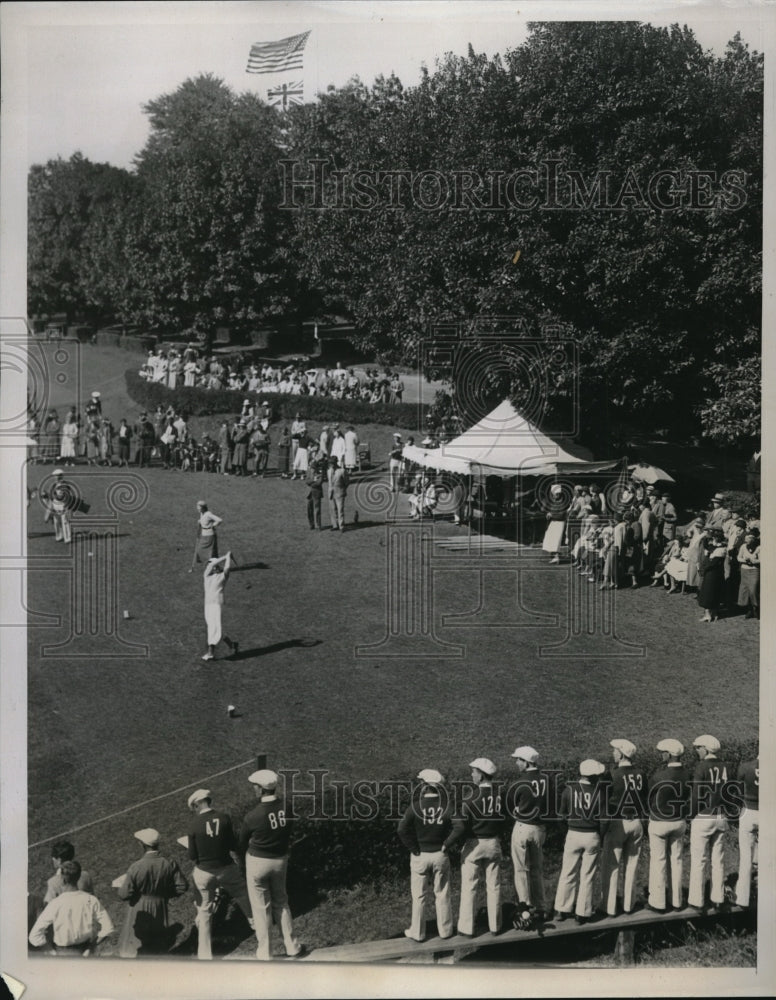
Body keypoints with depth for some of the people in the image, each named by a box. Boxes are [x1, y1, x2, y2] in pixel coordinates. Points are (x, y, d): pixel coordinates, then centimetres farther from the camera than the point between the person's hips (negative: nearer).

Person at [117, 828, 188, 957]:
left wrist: (121, 886, 2)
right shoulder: (169, 864, -15)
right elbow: (182, 886, -10)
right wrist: (166, 894, 6)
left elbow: (124, 894, -20)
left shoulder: (136, 867, -26)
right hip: (160, 907, 3)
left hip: (140, 910, -3)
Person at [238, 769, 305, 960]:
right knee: (281, 903, 21)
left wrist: (245, 859, 14)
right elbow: (288, 835, 1)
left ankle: (263, 953, 22)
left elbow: (242, 843, -6)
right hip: (280, 860, 4)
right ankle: (292, 947, 26)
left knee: (261, 908, 11)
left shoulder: (253, 816, -23)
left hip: (258, 861, -4)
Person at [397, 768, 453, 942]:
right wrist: (447, 845, 5)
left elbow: (403, 829, -17)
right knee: (442, 895, 15)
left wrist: (413, 848, -7)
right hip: (441, 854, 2)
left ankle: (417, 933, 19)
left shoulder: (416, 805, -13)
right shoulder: (446, 805, -7)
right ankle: (445, 930, 24)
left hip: (420, 856, -2)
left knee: (419, 896, 10)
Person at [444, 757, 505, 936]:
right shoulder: (499, 796, -3)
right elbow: (503, 822, 6)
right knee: (493, 886, 14)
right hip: (494, 844, 5)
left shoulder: (472, 796, -18)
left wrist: (447, 844, -12)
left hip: (474, 844, -5)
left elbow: (460, 826, -21)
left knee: (469, 888, 6)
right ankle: (495, 926, 21)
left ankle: (466, 928, 11)